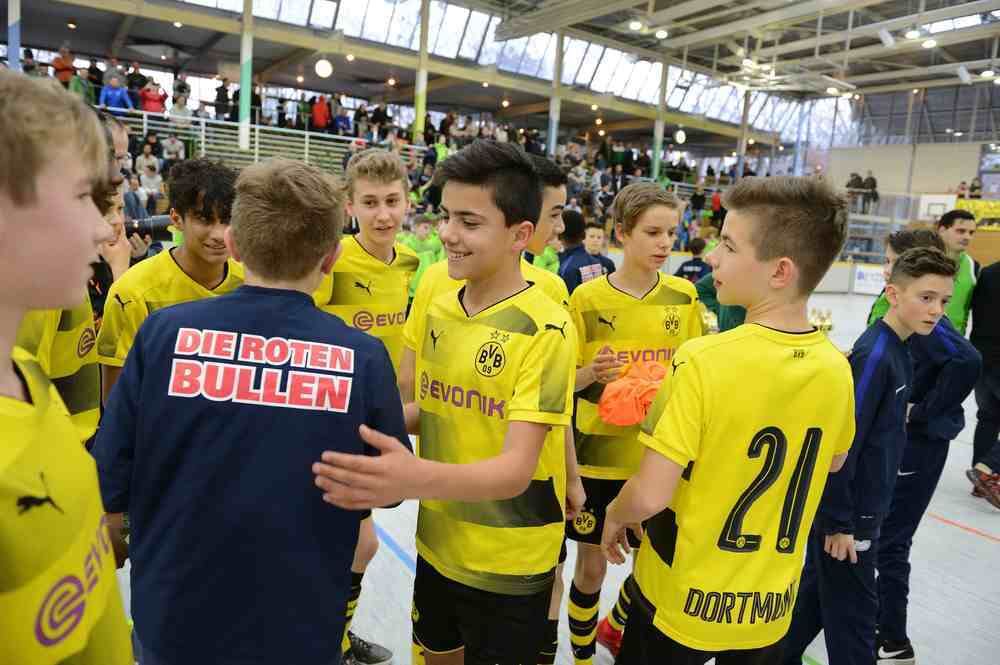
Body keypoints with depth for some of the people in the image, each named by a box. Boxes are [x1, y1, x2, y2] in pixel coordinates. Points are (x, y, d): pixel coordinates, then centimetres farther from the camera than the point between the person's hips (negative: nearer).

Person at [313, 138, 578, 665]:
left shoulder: (545, 329, -22)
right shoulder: (437, 309, -1)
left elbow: (516, 469, -27)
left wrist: (418, 478, -44)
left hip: (508, 564, -6)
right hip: (438, 544, 6)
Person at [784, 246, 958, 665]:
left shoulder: (899, 350, 6)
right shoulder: (873, 354, -22)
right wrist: (839, 522, -20)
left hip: (860, 509, 8)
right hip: (847, 517, -8)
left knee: (815, 593, 21)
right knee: (853, 619, 6)